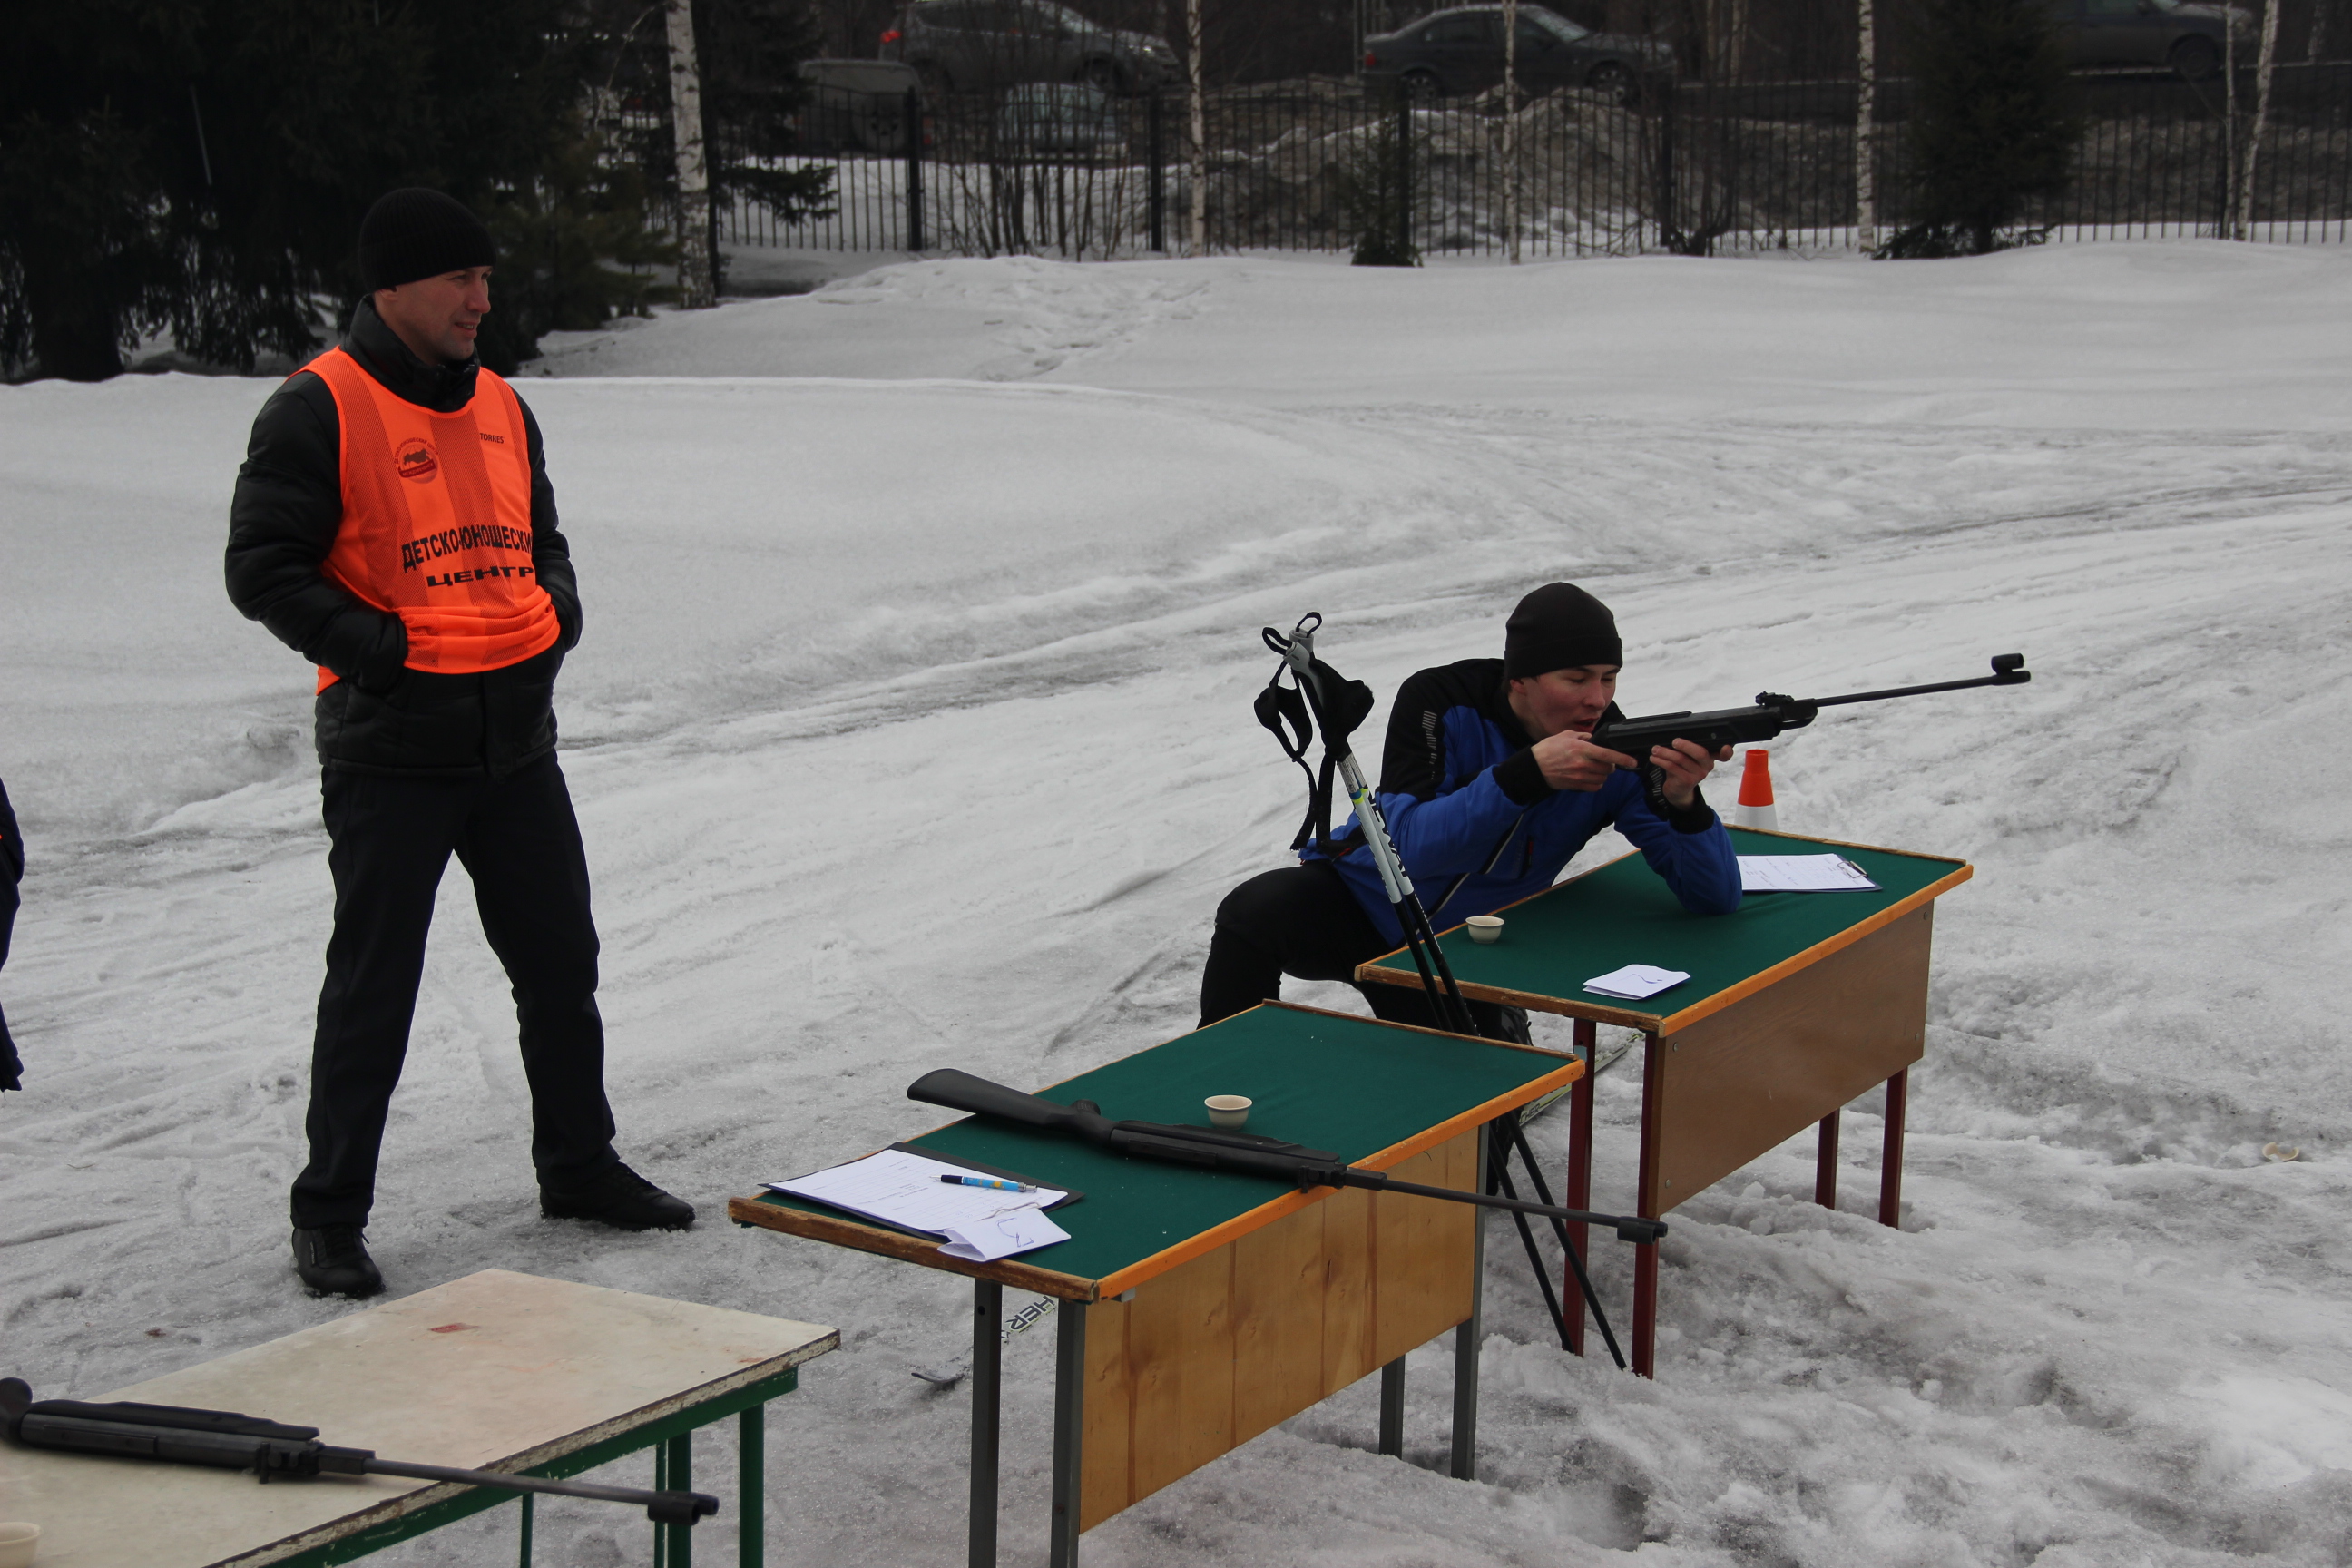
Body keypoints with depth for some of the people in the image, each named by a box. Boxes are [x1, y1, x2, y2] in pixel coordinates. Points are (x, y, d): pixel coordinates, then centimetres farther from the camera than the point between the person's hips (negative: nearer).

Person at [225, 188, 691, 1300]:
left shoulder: (499, 405, 13)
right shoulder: (320, 409, -10)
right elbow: (262, 567, -11)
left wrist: (556, 603, 5)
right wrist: (373, 648, -18)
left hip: (516, 740, 7)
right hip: (389, 755, -7)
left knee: (560, 965, 14)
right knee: (372, 989, 1)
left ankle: (578, 1166, 31)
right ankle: (330, 1213, 14)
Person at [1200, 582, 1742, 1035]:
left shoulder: (1617, 753, -17)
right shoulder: (1441, 702, -22)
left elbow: (1715, 897, -21)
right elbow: (1410, 847, -35)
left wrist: (1684, 801, -42)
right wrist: (1528, 772, -45)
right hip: (1357, 902, -3)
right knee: (1254, 913, -32)